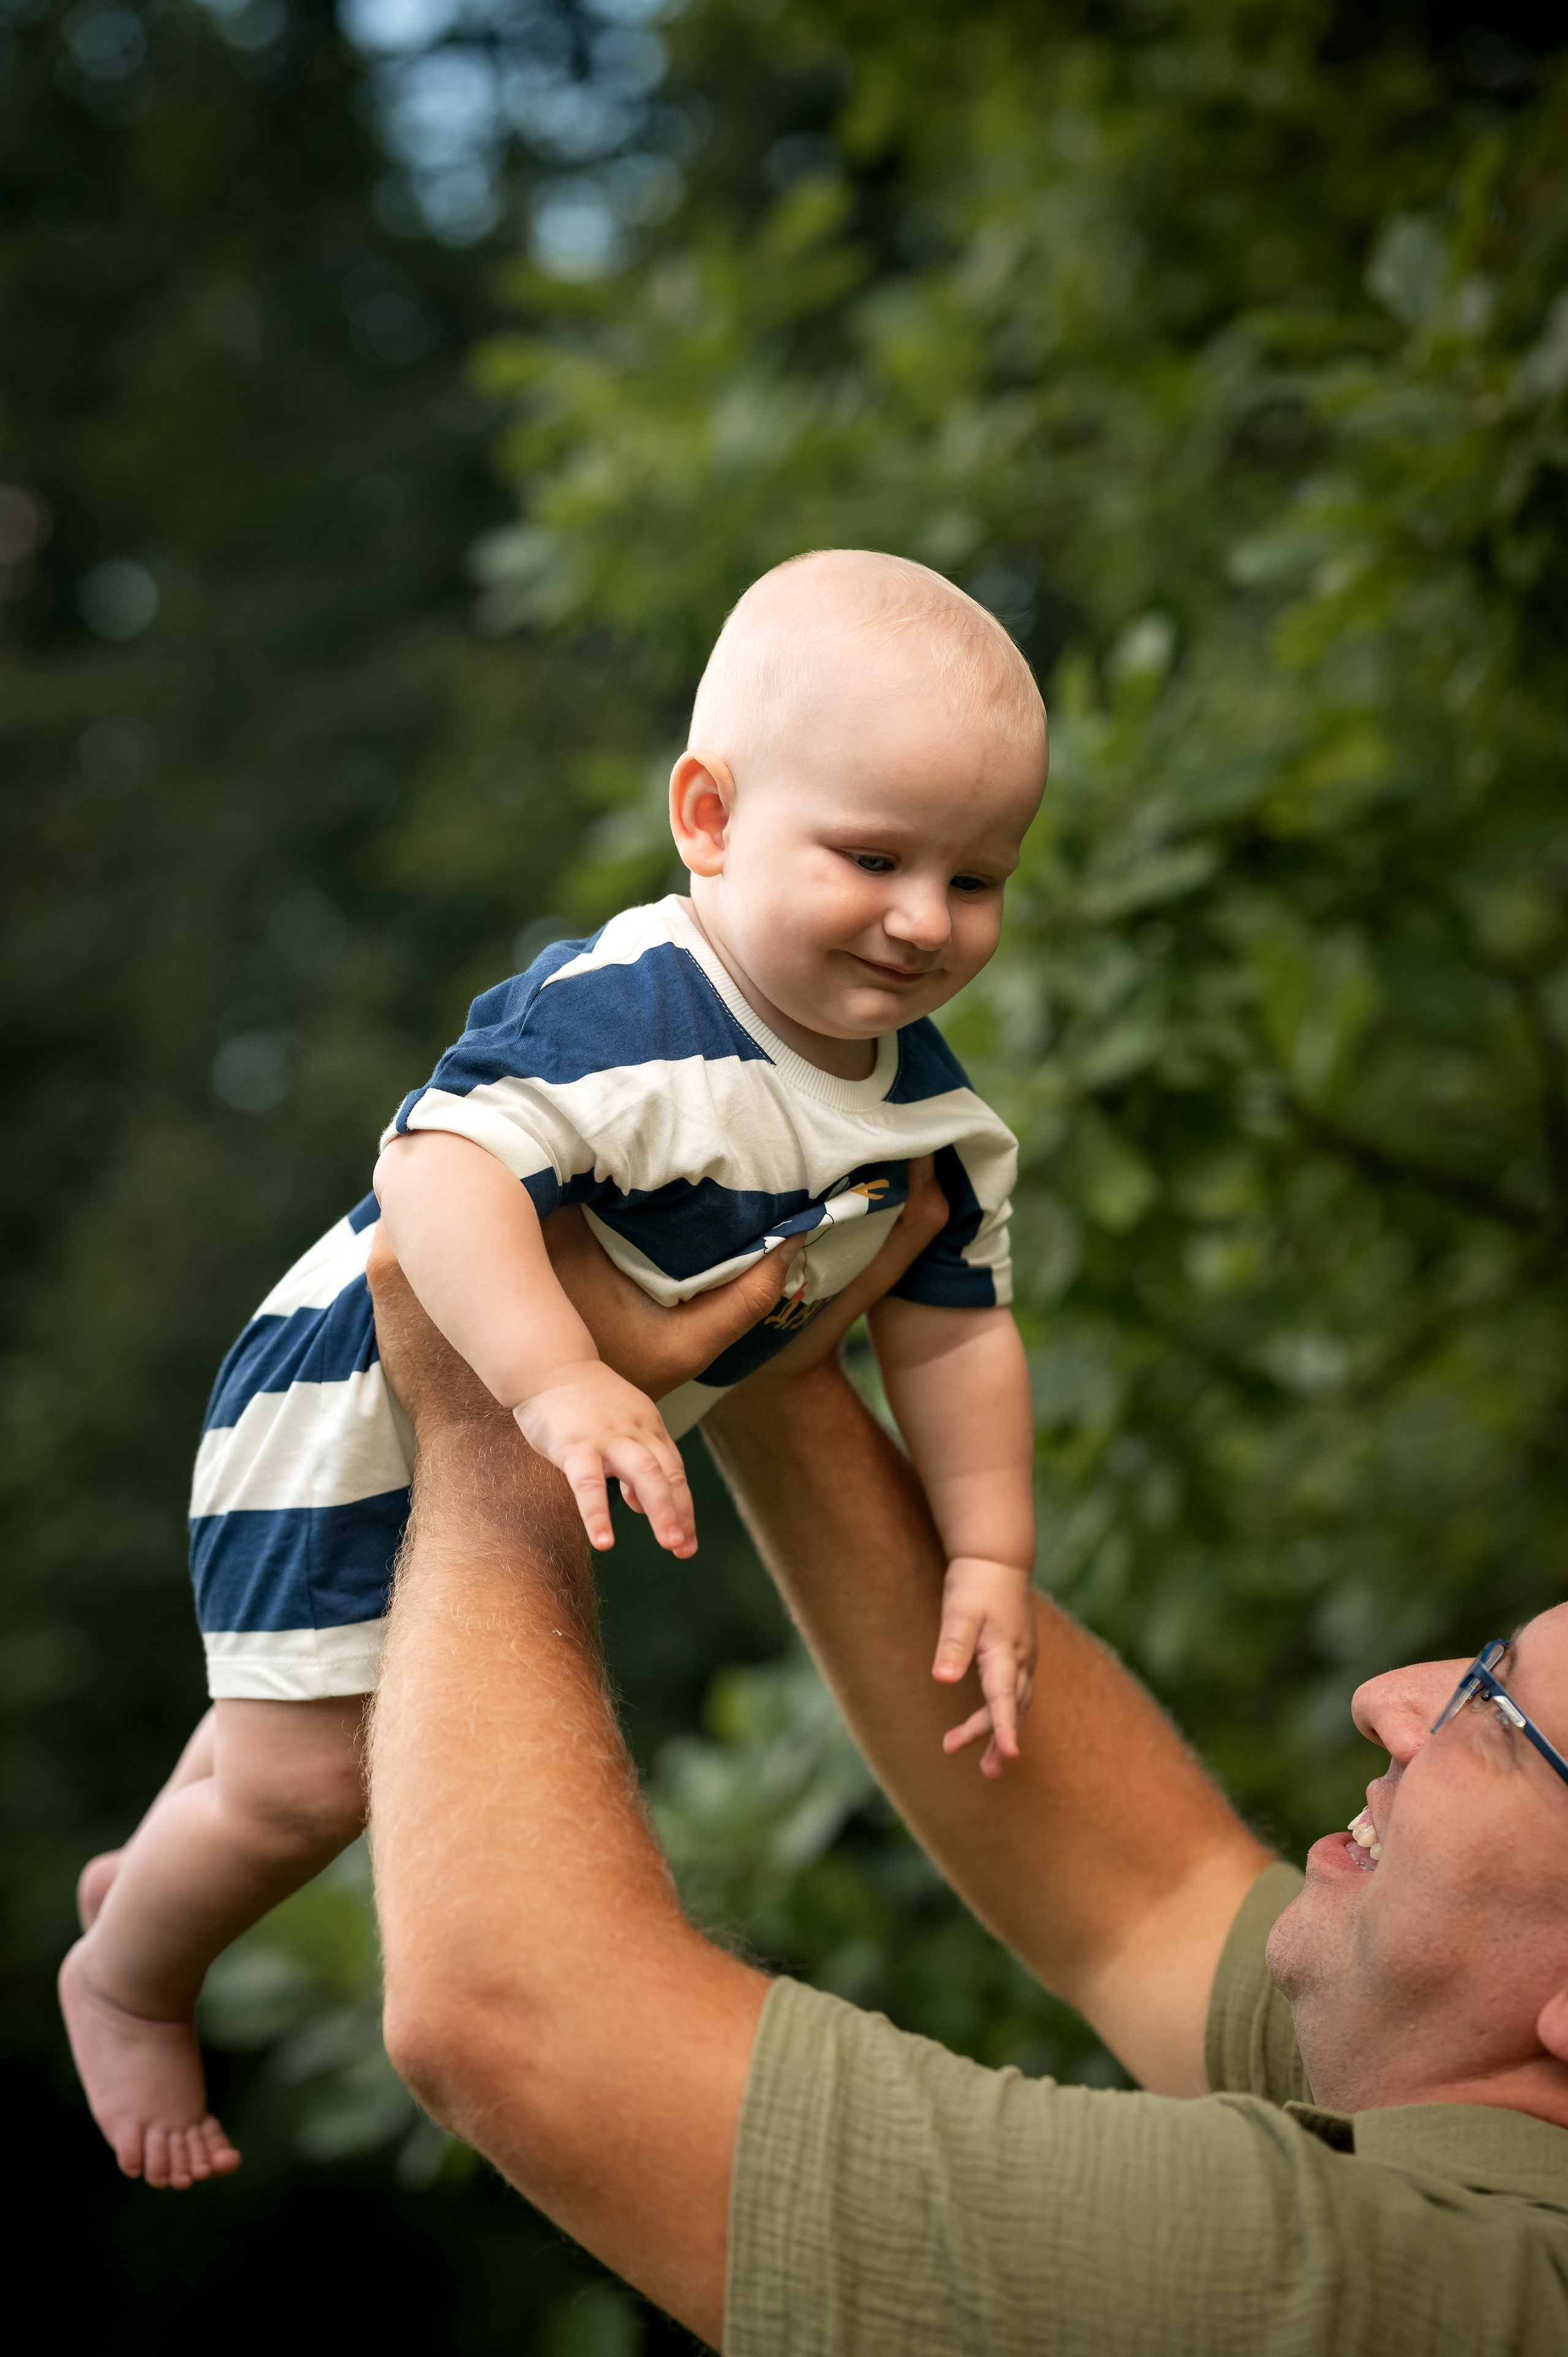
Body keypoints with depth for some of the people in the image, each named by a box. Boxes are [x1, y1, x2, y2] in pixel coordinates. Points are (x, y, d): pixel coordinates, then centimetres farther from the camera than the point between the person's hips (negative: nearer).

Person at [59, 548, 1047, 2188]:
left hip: (519, 1451, 8)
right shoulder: (624, 1016, -35)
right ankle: (124, 1982, 29)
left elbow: (953, 1332, -2)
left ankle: (150, 1867, 55)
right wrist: (560, 1382, -57)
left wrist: (989, 1566, -6)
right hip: (361, 1403, -8)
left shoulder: (927, 1107, -10)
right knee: (304, 1779, -2)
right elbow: (442, 1169, -47)